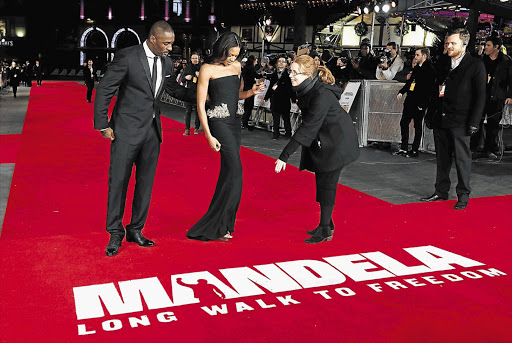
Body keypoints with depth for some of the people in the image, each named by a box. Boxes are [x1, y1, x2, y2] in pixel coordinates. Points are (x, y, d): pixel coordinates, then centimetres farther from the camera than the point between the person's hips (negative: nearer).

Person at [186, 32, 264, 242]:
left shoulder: (236, 66, 12)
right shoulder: (208, 69, -7)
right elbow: (200, 105, -9)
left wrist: (251, 92, 1)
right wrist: (209, 136, -15)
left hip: (234, 122, 7)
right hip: (218, 122, -7)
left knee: (228, 172, 7)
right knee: (235, 170, -14)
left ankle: (222, 224, 17)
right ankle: (216, 227, -6)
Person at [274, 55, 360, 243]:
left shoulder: (322, 95, -29)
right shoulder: (305, 90, -3)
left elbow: (307, 128, -32)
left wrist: (284, 155, -32)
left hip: (336, 142, -9)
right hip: (322, 141, 9)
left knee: (326, 183, -4)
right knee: (321, 182, 13)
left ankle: (325, 230, 7)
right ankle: (327, 224, 27)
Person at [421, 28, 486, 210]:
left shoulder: (476, 65, -3)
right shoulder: (444, 64, 14)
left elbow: (480, 96, -5)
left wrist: (474, 122, -11)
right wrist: (430, 114, 12)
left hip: (460, 122, -5)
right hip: (441, 120, 5)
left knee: (462, 158, 1)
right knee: (442, 158, 12)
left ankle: (463, 195, 12)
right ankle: (441, 191, 22)